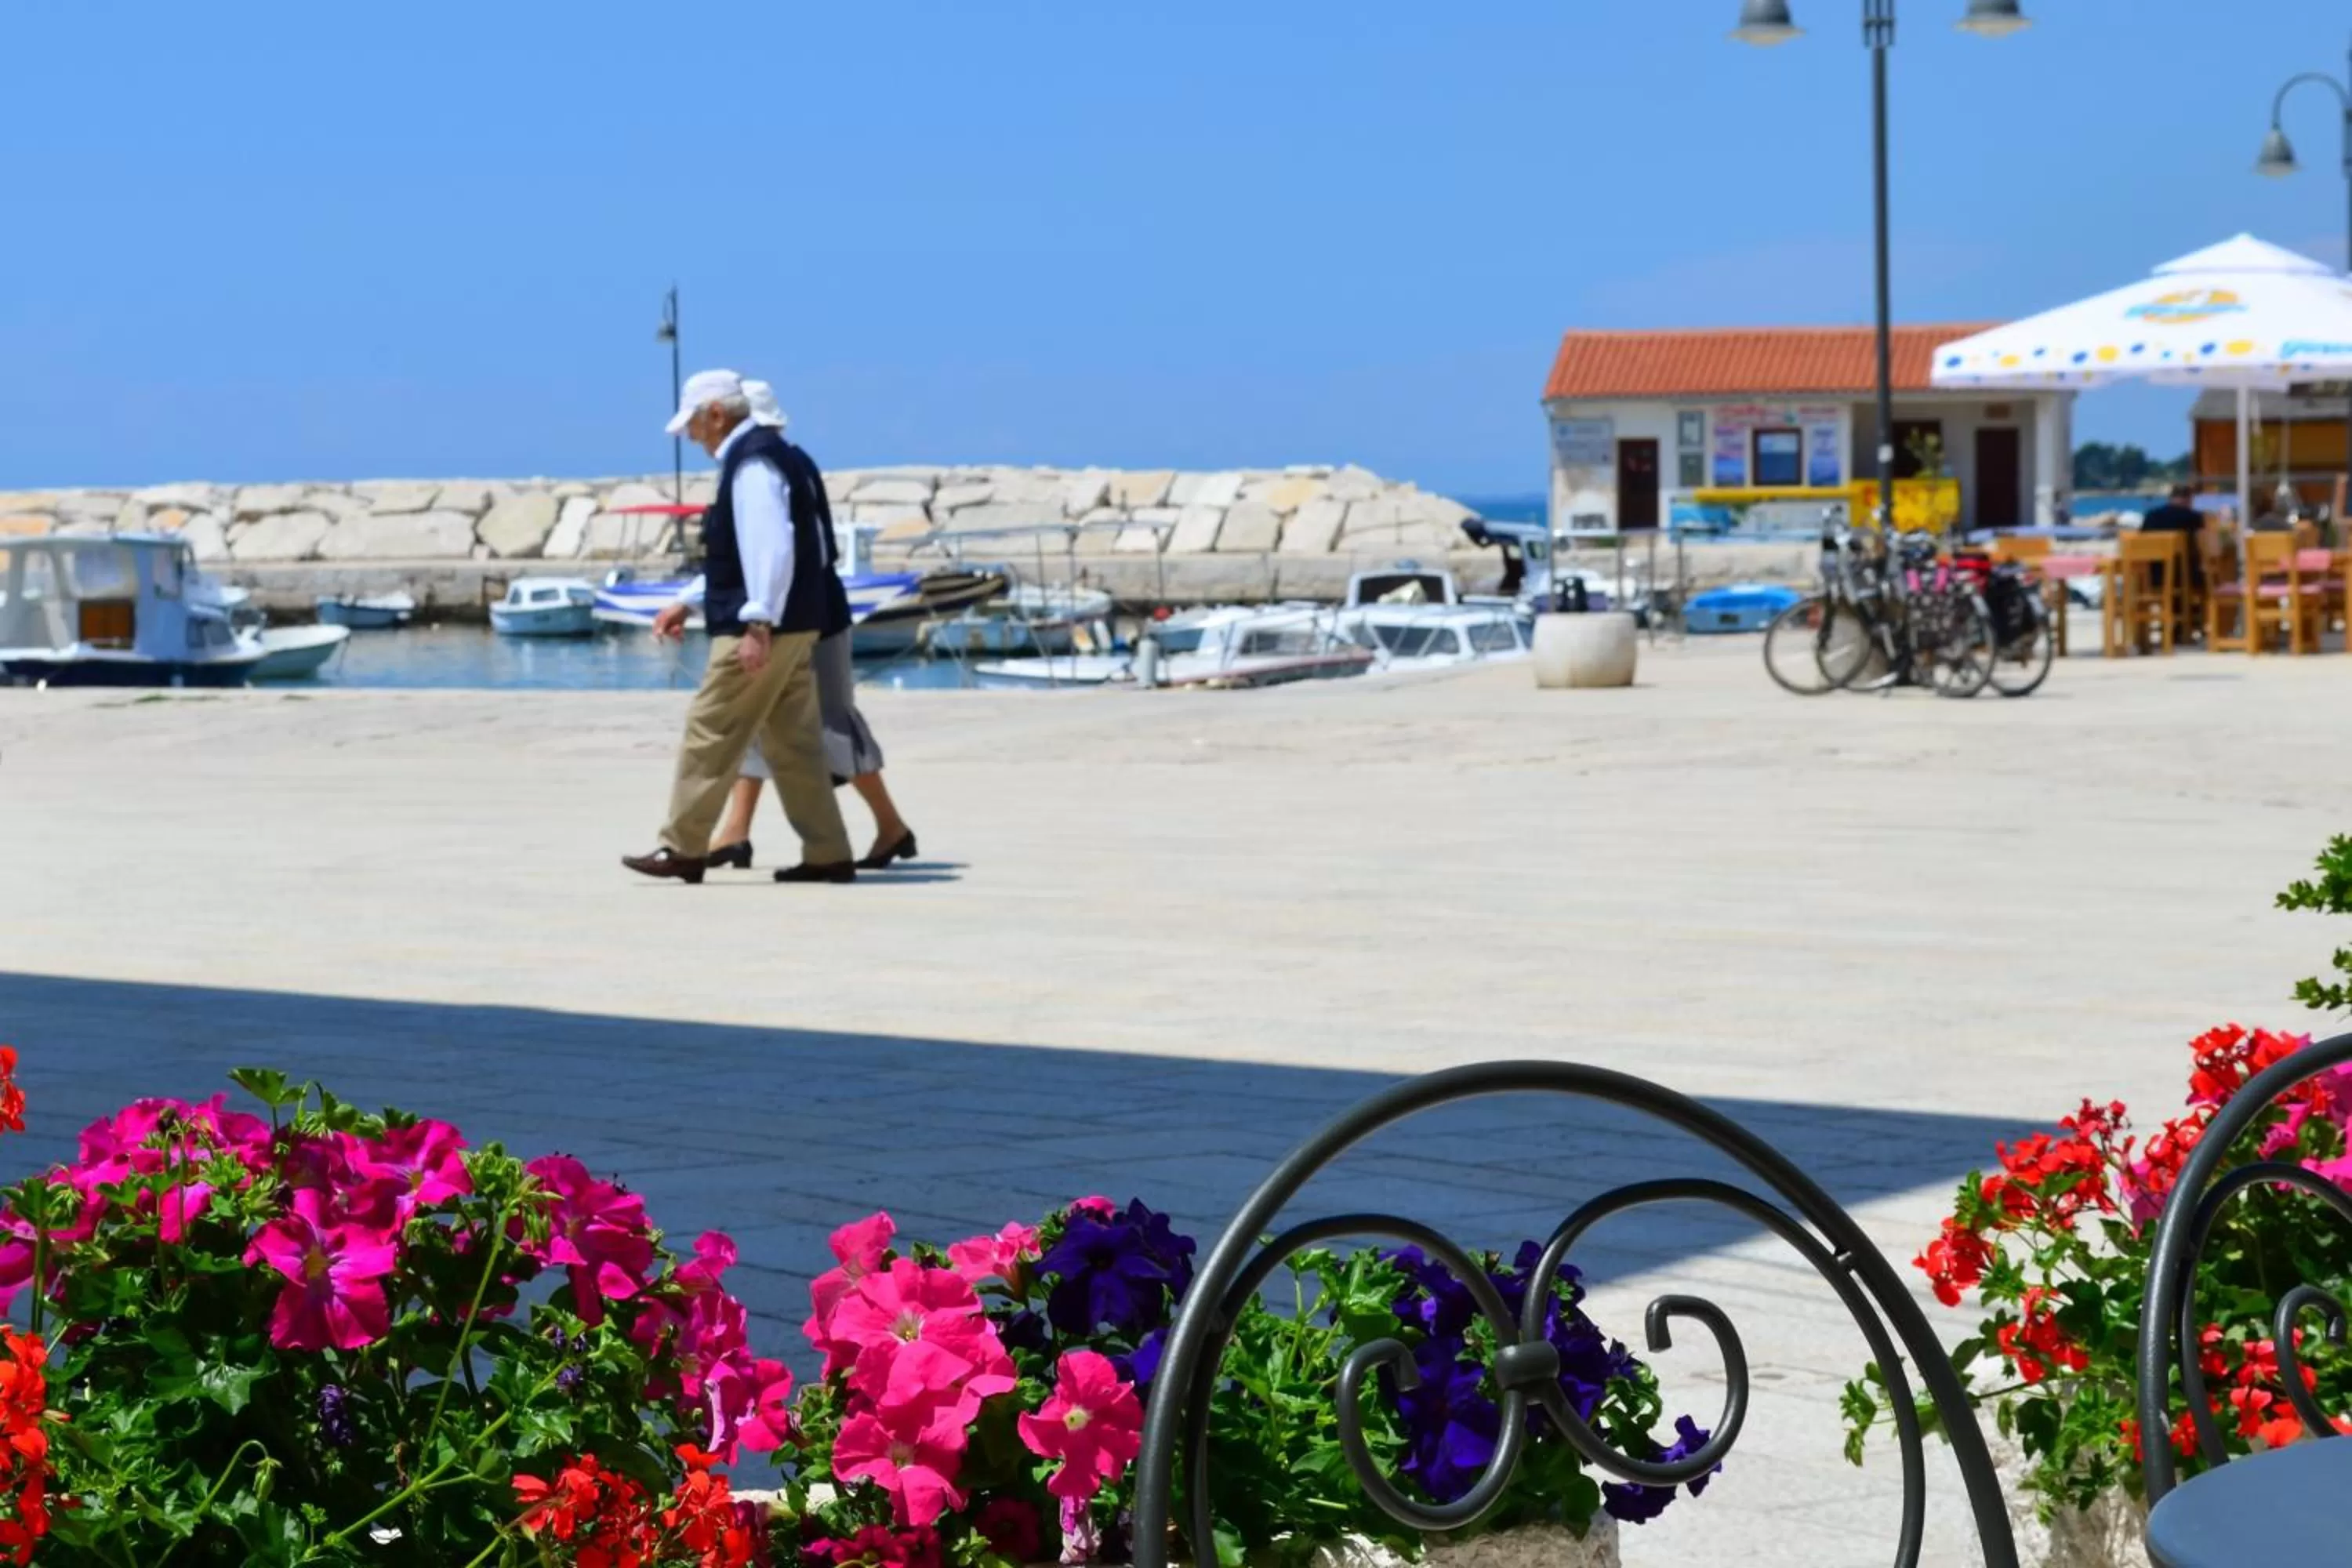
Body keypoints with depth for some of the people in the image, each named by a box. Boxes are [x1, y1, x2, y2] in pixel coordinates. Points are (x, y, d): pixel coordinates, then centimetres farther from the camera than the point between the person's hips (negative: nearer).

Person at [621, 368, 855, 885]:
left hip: (767, 631, -10)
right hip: (791, 628, 10)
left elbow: (771, 549, -24)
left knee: (710, 735, -3)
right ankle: (828, 856, 9)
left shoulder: (751, 461, -14)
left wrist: (758, 624, -27)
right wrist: (688, 603, 25)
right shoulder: (759, 455, 18)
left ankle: (684, 848, 2)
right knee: (794, 744, 10)